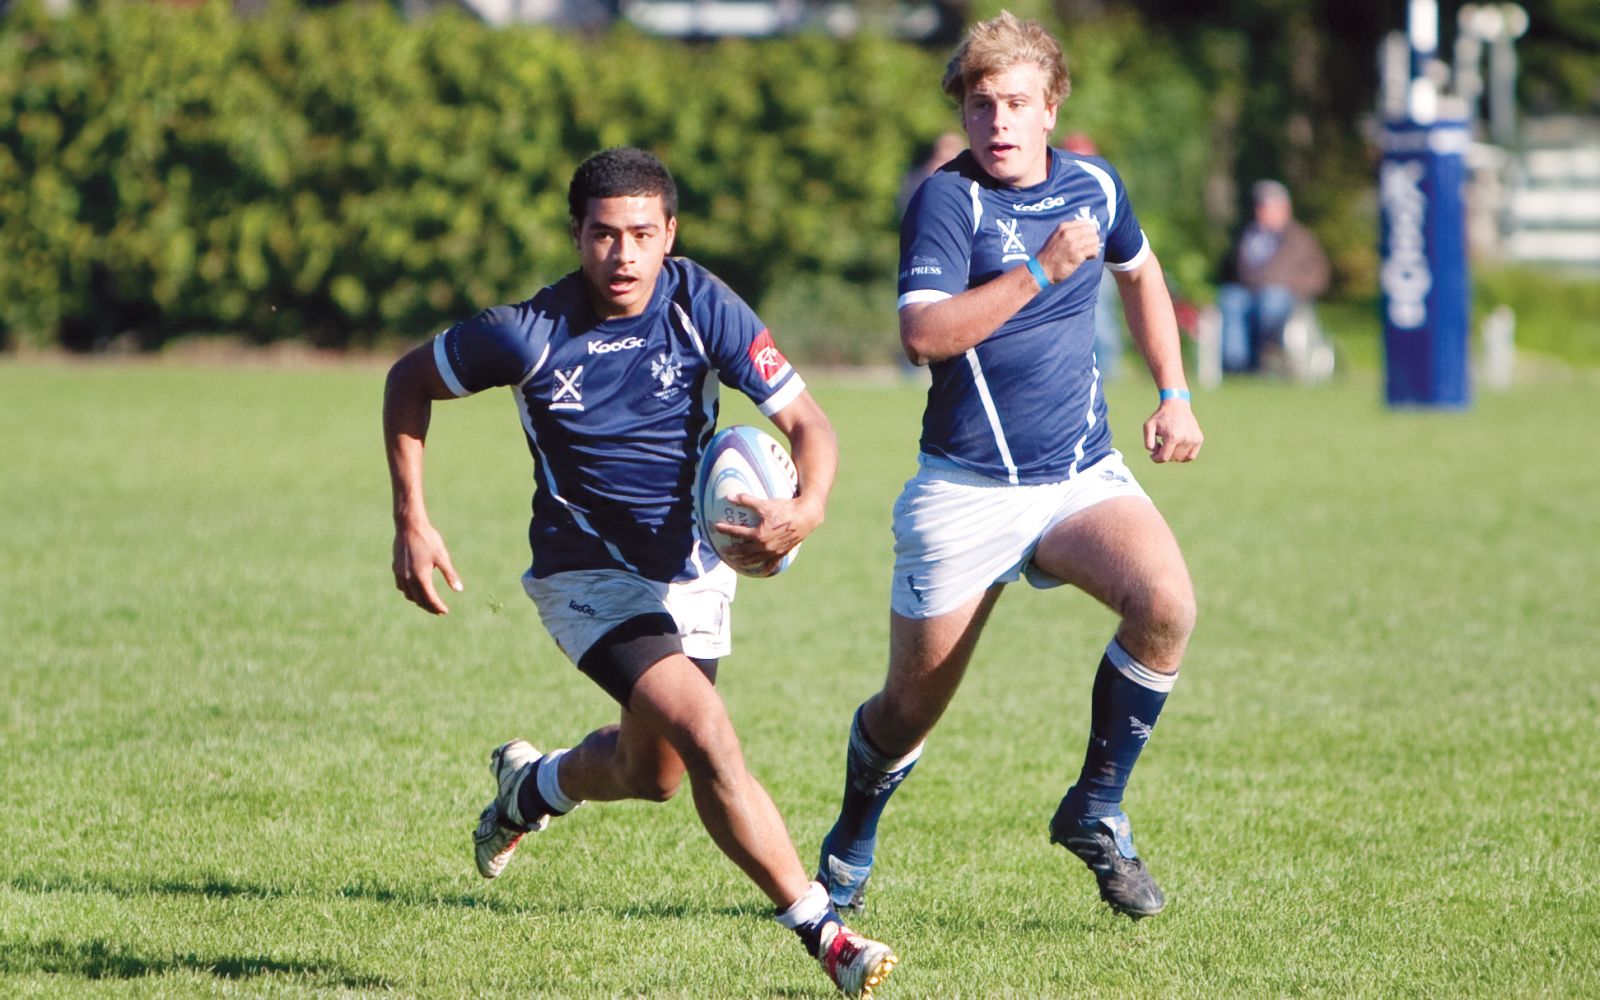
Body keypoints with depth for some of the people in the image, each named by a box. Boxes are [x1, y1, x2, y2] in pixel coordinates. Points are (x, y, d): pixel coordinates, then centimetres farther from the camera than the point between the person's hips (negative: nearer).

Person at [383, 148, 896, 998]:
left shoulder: (702, 306, -16)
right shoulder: (530, 335, -21)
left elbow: (806, 423, -16)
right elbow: (408, 383, -3)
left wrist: (807, 509, -37)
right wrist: (411, 523, -8)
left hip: (694, 568, 4)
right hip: (588, 576, -4)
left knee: (651, 774, 21)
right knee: (708, 738, -23)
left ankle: (527, 788, 54)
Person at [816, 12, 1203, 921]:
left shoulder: (1094, 187, 4)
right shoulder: (948, 199, -12)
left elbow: (1139, 271, 27)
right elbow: (924, 333, -26)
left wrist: (1175, 394, 21)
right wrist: (1041, 272, -30)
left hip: (1083, 475, 4)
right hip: (966, 493, -3)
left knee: (1166, 603, -25)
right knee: (913, 705, 4)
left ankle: (1096, 811, -7)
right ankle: (851, 845, 35)